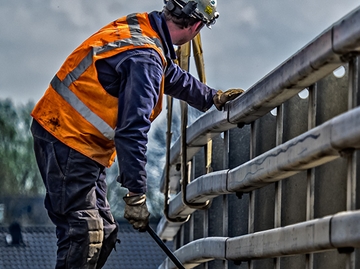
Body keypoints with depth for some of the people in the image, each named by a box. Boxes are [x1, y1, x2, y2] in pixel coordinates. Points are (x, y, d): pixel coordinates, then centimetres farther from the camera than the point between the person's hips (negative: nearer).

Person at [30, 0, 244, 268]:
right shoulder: (145, 58, -23)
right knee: (84, 234, -14)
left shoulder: (139, 26, 6)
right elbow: (132, 131, -27)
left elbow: (172, 76, 27)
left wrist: (213, 98, 40)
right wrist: (136, 194, -25)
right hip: (67, 140, -10)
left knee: (104, 235, 11)